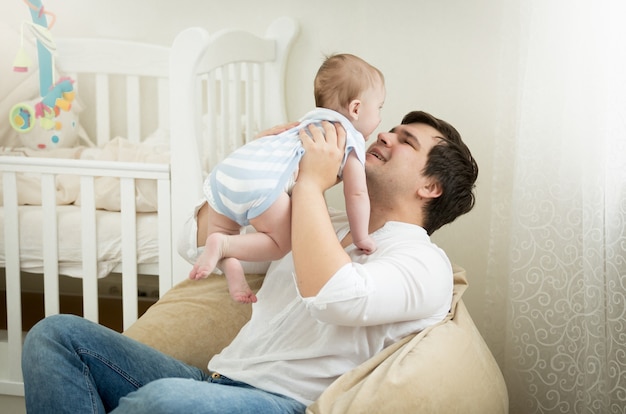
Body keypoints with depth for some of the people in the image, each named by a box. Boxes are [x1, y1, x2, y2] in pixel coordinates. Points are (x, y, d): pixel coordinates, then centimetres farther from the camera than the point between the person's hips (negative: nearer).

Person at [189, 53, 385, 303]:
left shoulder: (309, 122, 34)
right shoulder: (352, 140, 12)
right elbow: (356, 194, 7)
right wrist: (361, 238, 17)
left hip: (227, 168, 8)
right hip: (262, 179, -8)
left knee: (221, 229, 27)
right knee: (281, 243, 6)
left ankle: (229, 265, 1)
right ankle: (223, 245, -11)